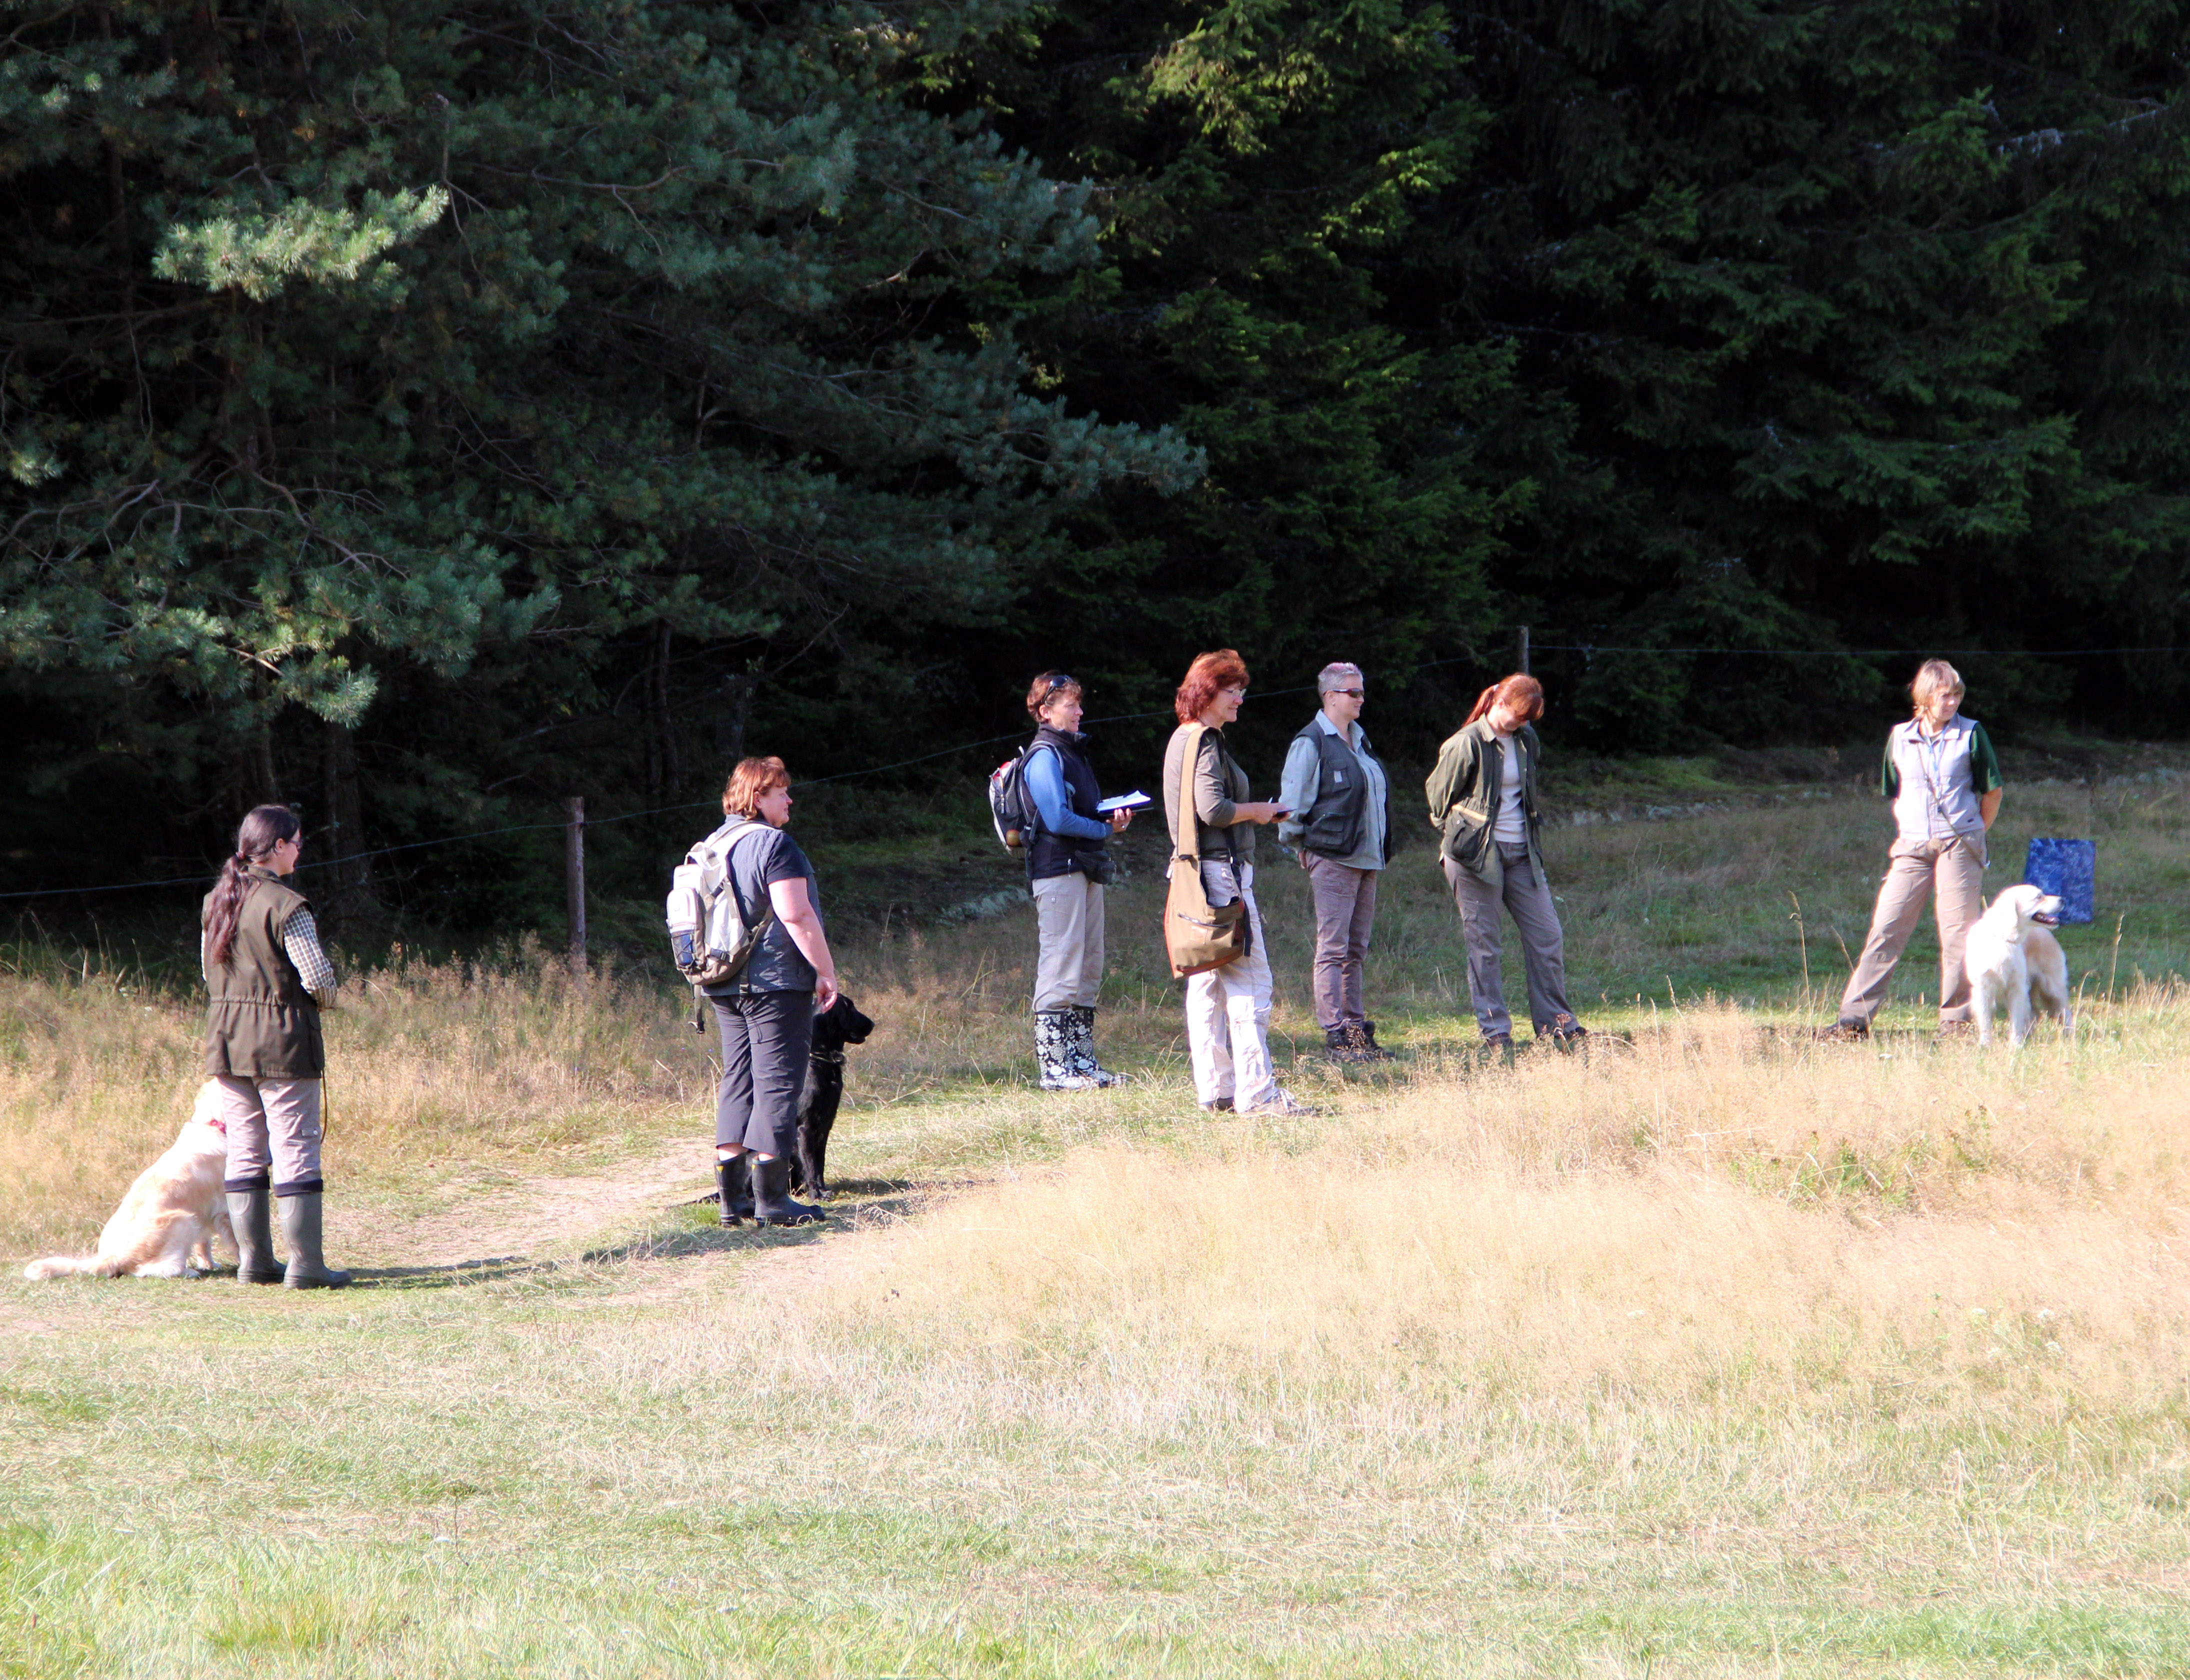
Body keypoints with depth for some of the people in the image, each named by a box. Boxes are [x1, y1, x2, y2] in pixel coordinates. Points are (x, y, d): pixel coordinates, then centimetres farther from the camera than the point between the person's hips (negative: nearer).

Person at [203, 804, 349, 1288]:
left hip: (226, 1042, 7)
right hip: (281, 1040, -7)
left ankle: (254, 1260, 13)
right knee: (296, 1149, -3)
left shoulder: (216, 902, 8)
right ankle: (305, 1263, -3)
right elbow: (318, 976, -16)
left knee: (245, 1151, 11)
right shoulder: (286, 906, -15)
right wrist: (325, 997, 5)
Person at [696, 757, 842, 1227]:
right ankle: (770, 1198, -8)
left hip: (727, 989, 8)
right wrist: (826, 970, -13)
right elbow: (796, 916, -19)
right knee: (777, 1084, -6)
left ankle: (732, 1196, 9)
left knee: (738, 1083, 11)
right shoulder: (773, 844, -12)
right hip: (777, 984, -8)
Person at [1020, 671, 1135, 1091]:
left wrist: (1114, 817, 5)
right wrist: (1105, 828, -8)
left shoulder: (1073, 753, 20)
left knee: (1089, 971, 12)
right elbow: (1057, 819, -19)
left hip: (1085, 868, 10)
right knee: (1060, 971, -9)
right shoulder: (1045, 756, -10)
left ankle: (1082, 1060, 17)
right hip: (1058, 870, -10)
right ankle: (1054, 1067, -8)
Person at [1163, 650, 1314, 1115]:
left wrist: (1252, 812, 16)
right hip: (1222, 873, -11)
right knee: (1249, 984, -10)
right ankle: (1257, 1091, -13)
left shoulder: (1183, 740, 17)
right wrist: (1258, 811, -8)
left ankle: (1215, 1089, 13)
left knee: (1206, 985, 10)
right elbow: (1214, 809, -23)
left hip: (1194, 871, 11)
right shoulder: (1205, 742, -14)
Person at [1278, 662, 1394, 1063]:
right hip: (1332, 860, -8)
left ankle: (1356, 1028, 14)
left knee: (1355, 950, 10)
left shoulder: (1359, 740, 17)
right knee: (1333, 949, -8)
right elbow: (1293, 803, -8)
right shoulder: (1311, 743, -8)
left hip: (1367, 860, 8)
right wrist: (1304, 846, -5)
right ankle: (1334, 1036, -8)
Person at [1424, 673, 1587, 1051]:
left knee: (1547, 936, 3)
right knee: (1484, 945, -1)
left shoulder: (1525, 741, 8)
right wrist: (1456, 833, 10)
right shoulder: (1468, 745, -12)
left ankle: (1555, 1023, 11)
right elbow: (1438, 794, -2)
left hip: (1522, 854, 6)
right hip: (1478, 855, -6)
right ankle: (1495, 1031, 5)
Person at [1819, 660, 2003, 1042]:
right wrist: (1906, 835, 12)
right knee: (1886, 929, -4)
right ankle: (1854, 1018, -5)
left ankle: (1957, 1018, 9)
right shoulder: (1900, 738, 7)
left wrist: (1972, 837, 10)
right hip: (1912, 849, 2)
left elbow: (1992, 792, 9)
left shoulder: (1970, 734, 1)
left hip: (1958, 846, -2)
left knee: (1958, 932, -2)